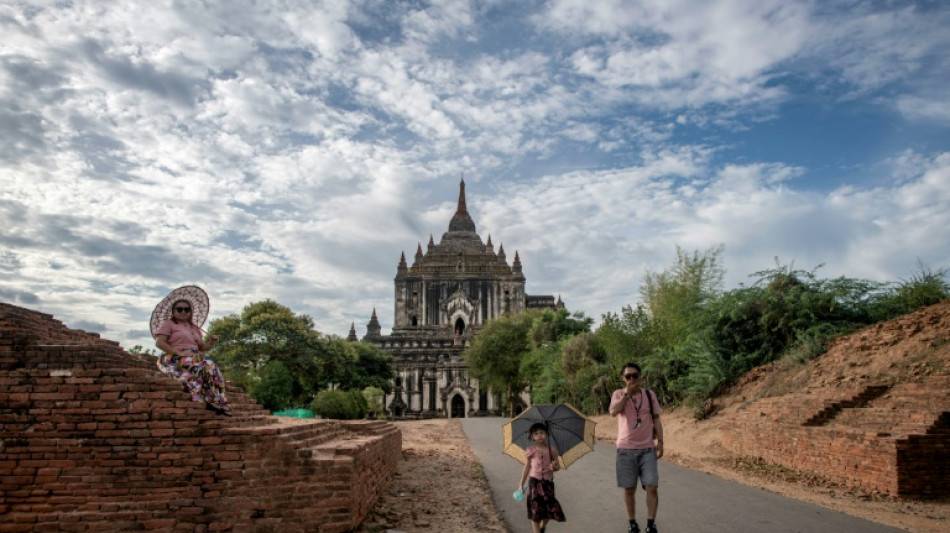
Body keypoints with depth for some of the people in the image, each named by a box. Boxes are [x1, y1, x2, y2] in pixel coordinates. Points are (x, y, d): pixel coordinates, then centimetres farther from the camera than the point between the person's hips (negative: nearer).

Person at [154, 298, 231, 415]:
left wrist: (211, 343, -1)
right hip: (174, 359, -6)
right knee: (204, 365, -33)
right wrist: (180, 353, -18)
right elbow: (159, 343, -7)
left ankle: (218, 402, -29)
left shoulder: (194, 328, 26)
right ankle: (209, 400, -36)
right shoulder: (168, 324, 8)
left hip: (194, 358, 6)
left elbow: (202, 347, 23)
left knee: (211, 366, -25)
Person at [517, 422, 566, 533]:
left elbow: (558, 466, 4)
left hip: (548, 482, 2)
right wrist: (521, 484, 4)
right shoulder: (531, 451, -6)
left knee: (549, 509, 8)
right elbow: (527, 467, 3)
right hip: (534, 482, -2)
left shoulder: (551, 450, -3)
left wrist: (554, 467, -21)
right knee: (535, 511, -1)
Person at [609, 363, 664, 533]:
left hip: (647, 448, 1)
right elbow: (613, 412, -20)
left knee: (652, 487, -5)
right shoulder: (619, 394, -1)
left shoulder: (649, 394, 4)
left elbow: (656, 419, 8)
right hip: (625, 449, -1)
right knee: (629, 489, 7)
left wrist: (660, 441, 1)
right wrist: (627, 393, -18)